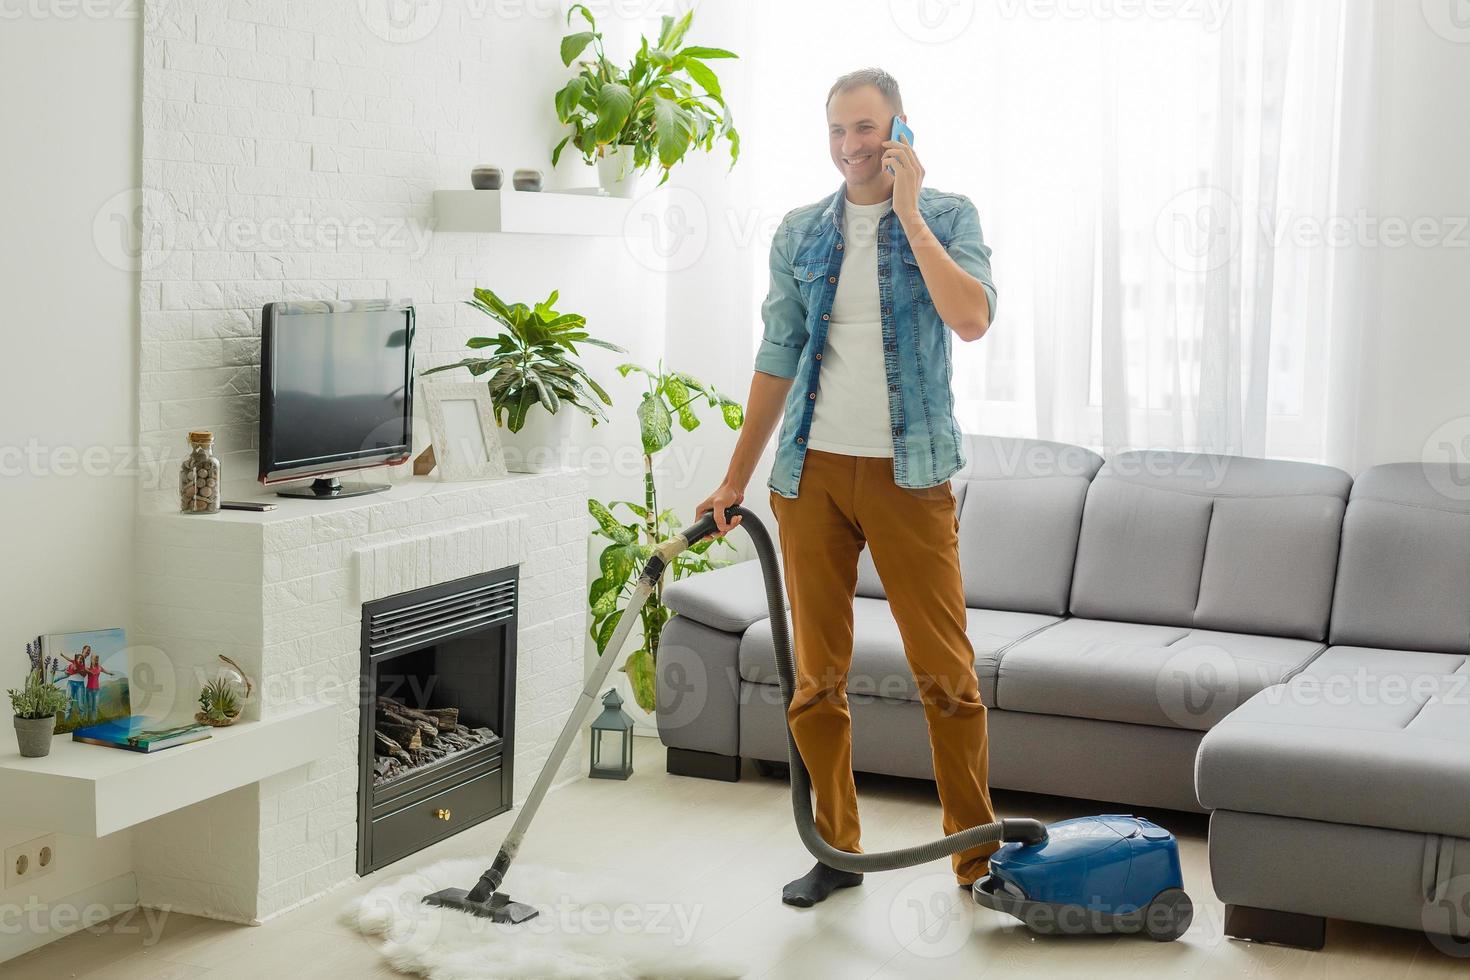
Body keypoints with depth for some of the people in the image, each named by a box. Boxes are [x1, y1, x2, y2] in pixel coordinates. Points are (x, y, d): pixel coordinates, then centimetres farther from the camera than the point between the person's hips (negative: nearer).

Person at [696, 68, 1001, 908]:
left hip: (909, 471, -3)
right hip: (811, 470, 3)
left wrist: (909, 212, -16)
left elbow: (972, 319, -18)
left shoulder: (947, 217, 0)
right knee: (817, 673, 6)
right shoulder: (800, 233, 10)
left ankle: (978, 854, 10)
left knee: (946, 668, -1)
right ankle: (836, 849, 19)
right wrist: (735, 479, 11)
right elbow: (777, 360, 12)